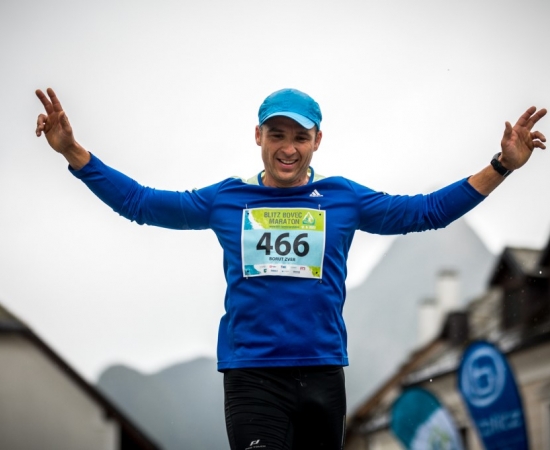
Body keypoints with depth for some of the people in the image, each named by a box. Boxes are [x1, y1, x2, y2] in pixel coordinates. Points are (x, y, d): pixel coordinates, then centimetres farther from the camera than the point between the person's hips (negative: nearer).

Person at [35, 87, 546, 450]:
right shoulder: (226, 200, 7)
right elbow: (140, 202, 9)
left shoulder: (343, 198, 7)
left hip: (322, 371, 2)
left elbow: (425, 211, 6)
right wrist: (73, 152, 0)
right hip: (251, 373, -1)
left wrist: (502, 166, -2)